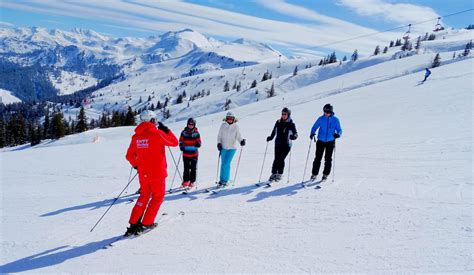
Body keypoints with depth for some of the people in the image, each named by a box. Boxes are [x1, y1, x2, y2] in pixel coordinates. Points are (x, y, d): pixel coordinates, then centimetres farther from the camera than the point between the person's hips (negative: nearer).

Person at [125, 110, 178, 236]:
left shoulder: (136, 136, 3)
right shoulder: (157, 133, -14)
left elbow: (130, 156, 9)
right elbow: (174, 142, -6)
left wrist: (136, 165, 25)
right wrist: (166, 130, 5)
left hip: (143, 173, 5)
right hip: (157, 172, -5)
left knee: (144, 196, 21)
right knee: (158, 196, 13)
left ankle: (133, 224, 16)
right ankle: (146, 223, 12)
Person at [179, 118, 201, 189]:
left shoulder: (196, 133, 0)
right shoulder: (184, 132, 2)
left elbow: (199, 142, 4)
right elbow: (181, 140, 10)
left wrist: (198, 144, -18)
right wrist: (181, 146, -7)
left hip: (194, 154, -1)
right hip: (186, 154, 1)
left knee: (193, 168, 4)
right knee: (186, 168, 8)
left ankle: (192, 182, 14)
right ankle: (186, 181, 20)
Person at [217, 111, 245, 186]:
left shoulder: (236, 127, -2)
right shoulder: (223, 125, 2)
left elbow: (238, 136, -1)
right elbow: (219, 135, 7)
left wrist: (241, 141, -20)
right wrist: (219, 143, -4)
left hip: (232, 148, -2)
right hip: (223, 148, 2)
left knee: (226, 164, -9)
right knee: (223, 164, 8)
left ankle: (225, 180, 2)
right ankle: (222, 180, 20)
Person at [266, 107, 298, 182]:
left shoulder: (291, 124, -4)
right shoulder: (278, 122, 6)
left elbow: (296, 134, -7)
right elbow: (274, 131, 17)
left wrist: (293, 136, -28)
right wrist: (270, 137, 4)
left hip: (286, 145, -3)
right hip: (278, 144, 3)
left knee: (281, 159, -3)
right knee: (276, 159, -1)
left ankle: (279, 174, 13)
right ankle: (273, 174, 11)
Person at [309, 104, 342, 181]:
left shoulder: (335, 120, -3)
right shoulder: (321, 119, -2)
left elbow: (339, 130, 0)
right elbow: (314, 127, 2)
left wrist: (338, 134, -23)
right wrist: (312, 133, -18)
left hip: (330, 142, 0)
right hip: (321, 141, 0)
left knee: (328, 159, 4)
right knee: (318, 158, 1)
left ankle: (325, 174, 18)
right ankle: (314, 174, 9)